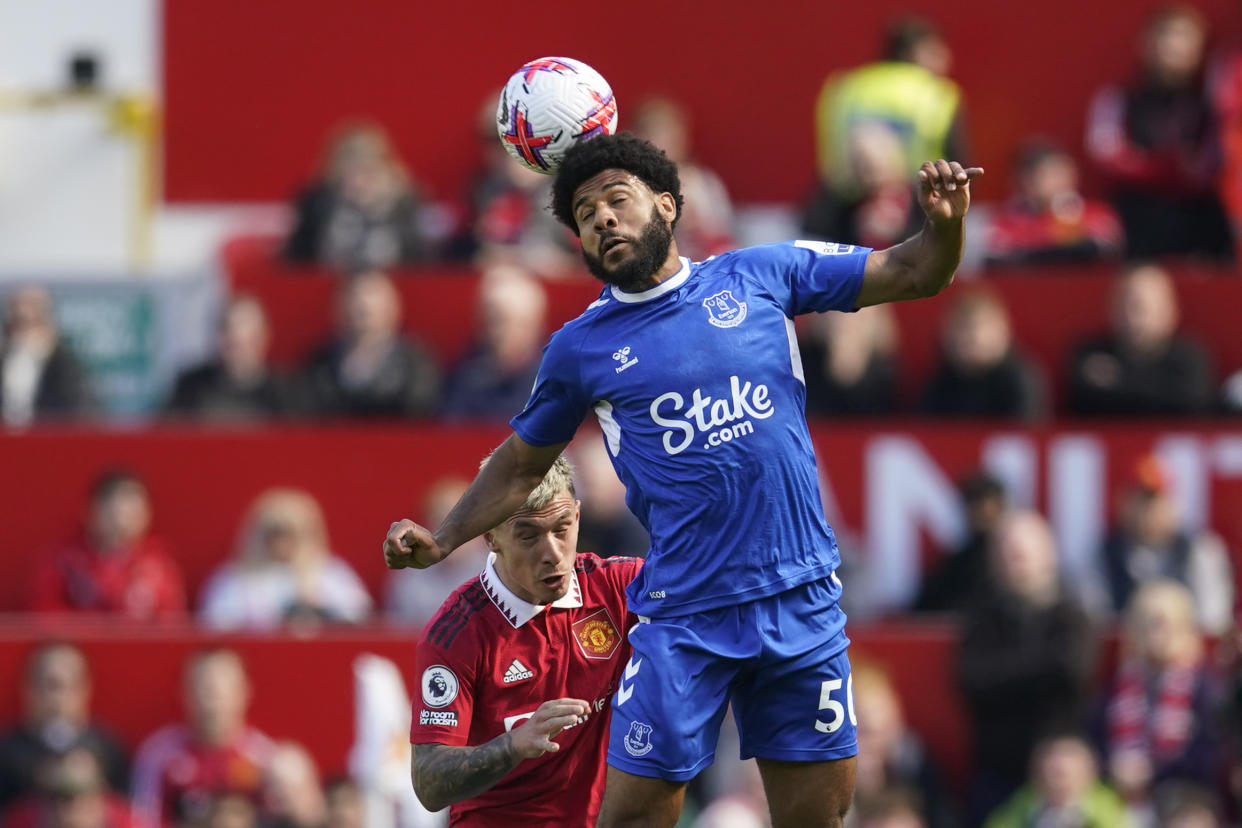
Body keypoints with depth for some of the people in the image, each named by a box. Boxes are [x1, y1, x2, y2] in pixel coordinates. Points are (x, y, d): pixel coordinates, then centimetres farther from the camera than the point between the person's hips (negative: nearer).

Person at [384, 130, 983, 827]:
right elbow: (521, 466, 20)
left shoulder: (760, 275, 7)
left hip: (802, 598, 1)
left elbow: (912, 275, 11)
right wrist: (442, 541, 8)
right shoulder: (581, 349, 7)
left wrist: (945, 224, -10)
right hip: (682, 615, -1)